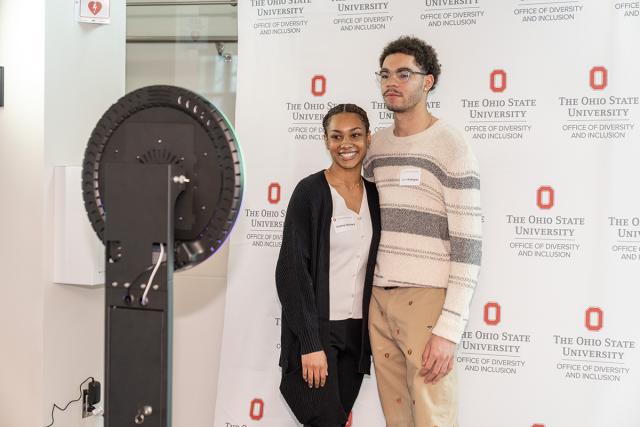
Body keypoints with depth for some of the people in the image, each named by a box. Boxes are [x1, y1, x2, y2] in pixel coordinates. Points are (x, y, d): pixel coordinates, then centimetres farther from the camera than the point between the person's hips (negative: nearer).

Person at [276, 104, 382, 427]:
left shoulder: (373, 194, 7)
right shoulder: (310, 191, -10)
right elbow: (291, 270, -14)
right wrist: (310, 344, -18)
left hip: (356, 331, 5)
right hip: (315, 328, -5)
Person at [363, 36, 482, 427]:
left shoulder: (450, 146, -7)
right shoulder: (376, 145, 13)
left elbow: (468, 242, -12)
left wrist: (450, 327, -17)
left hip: (427, 298, -6)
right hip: (379, 298, 6)